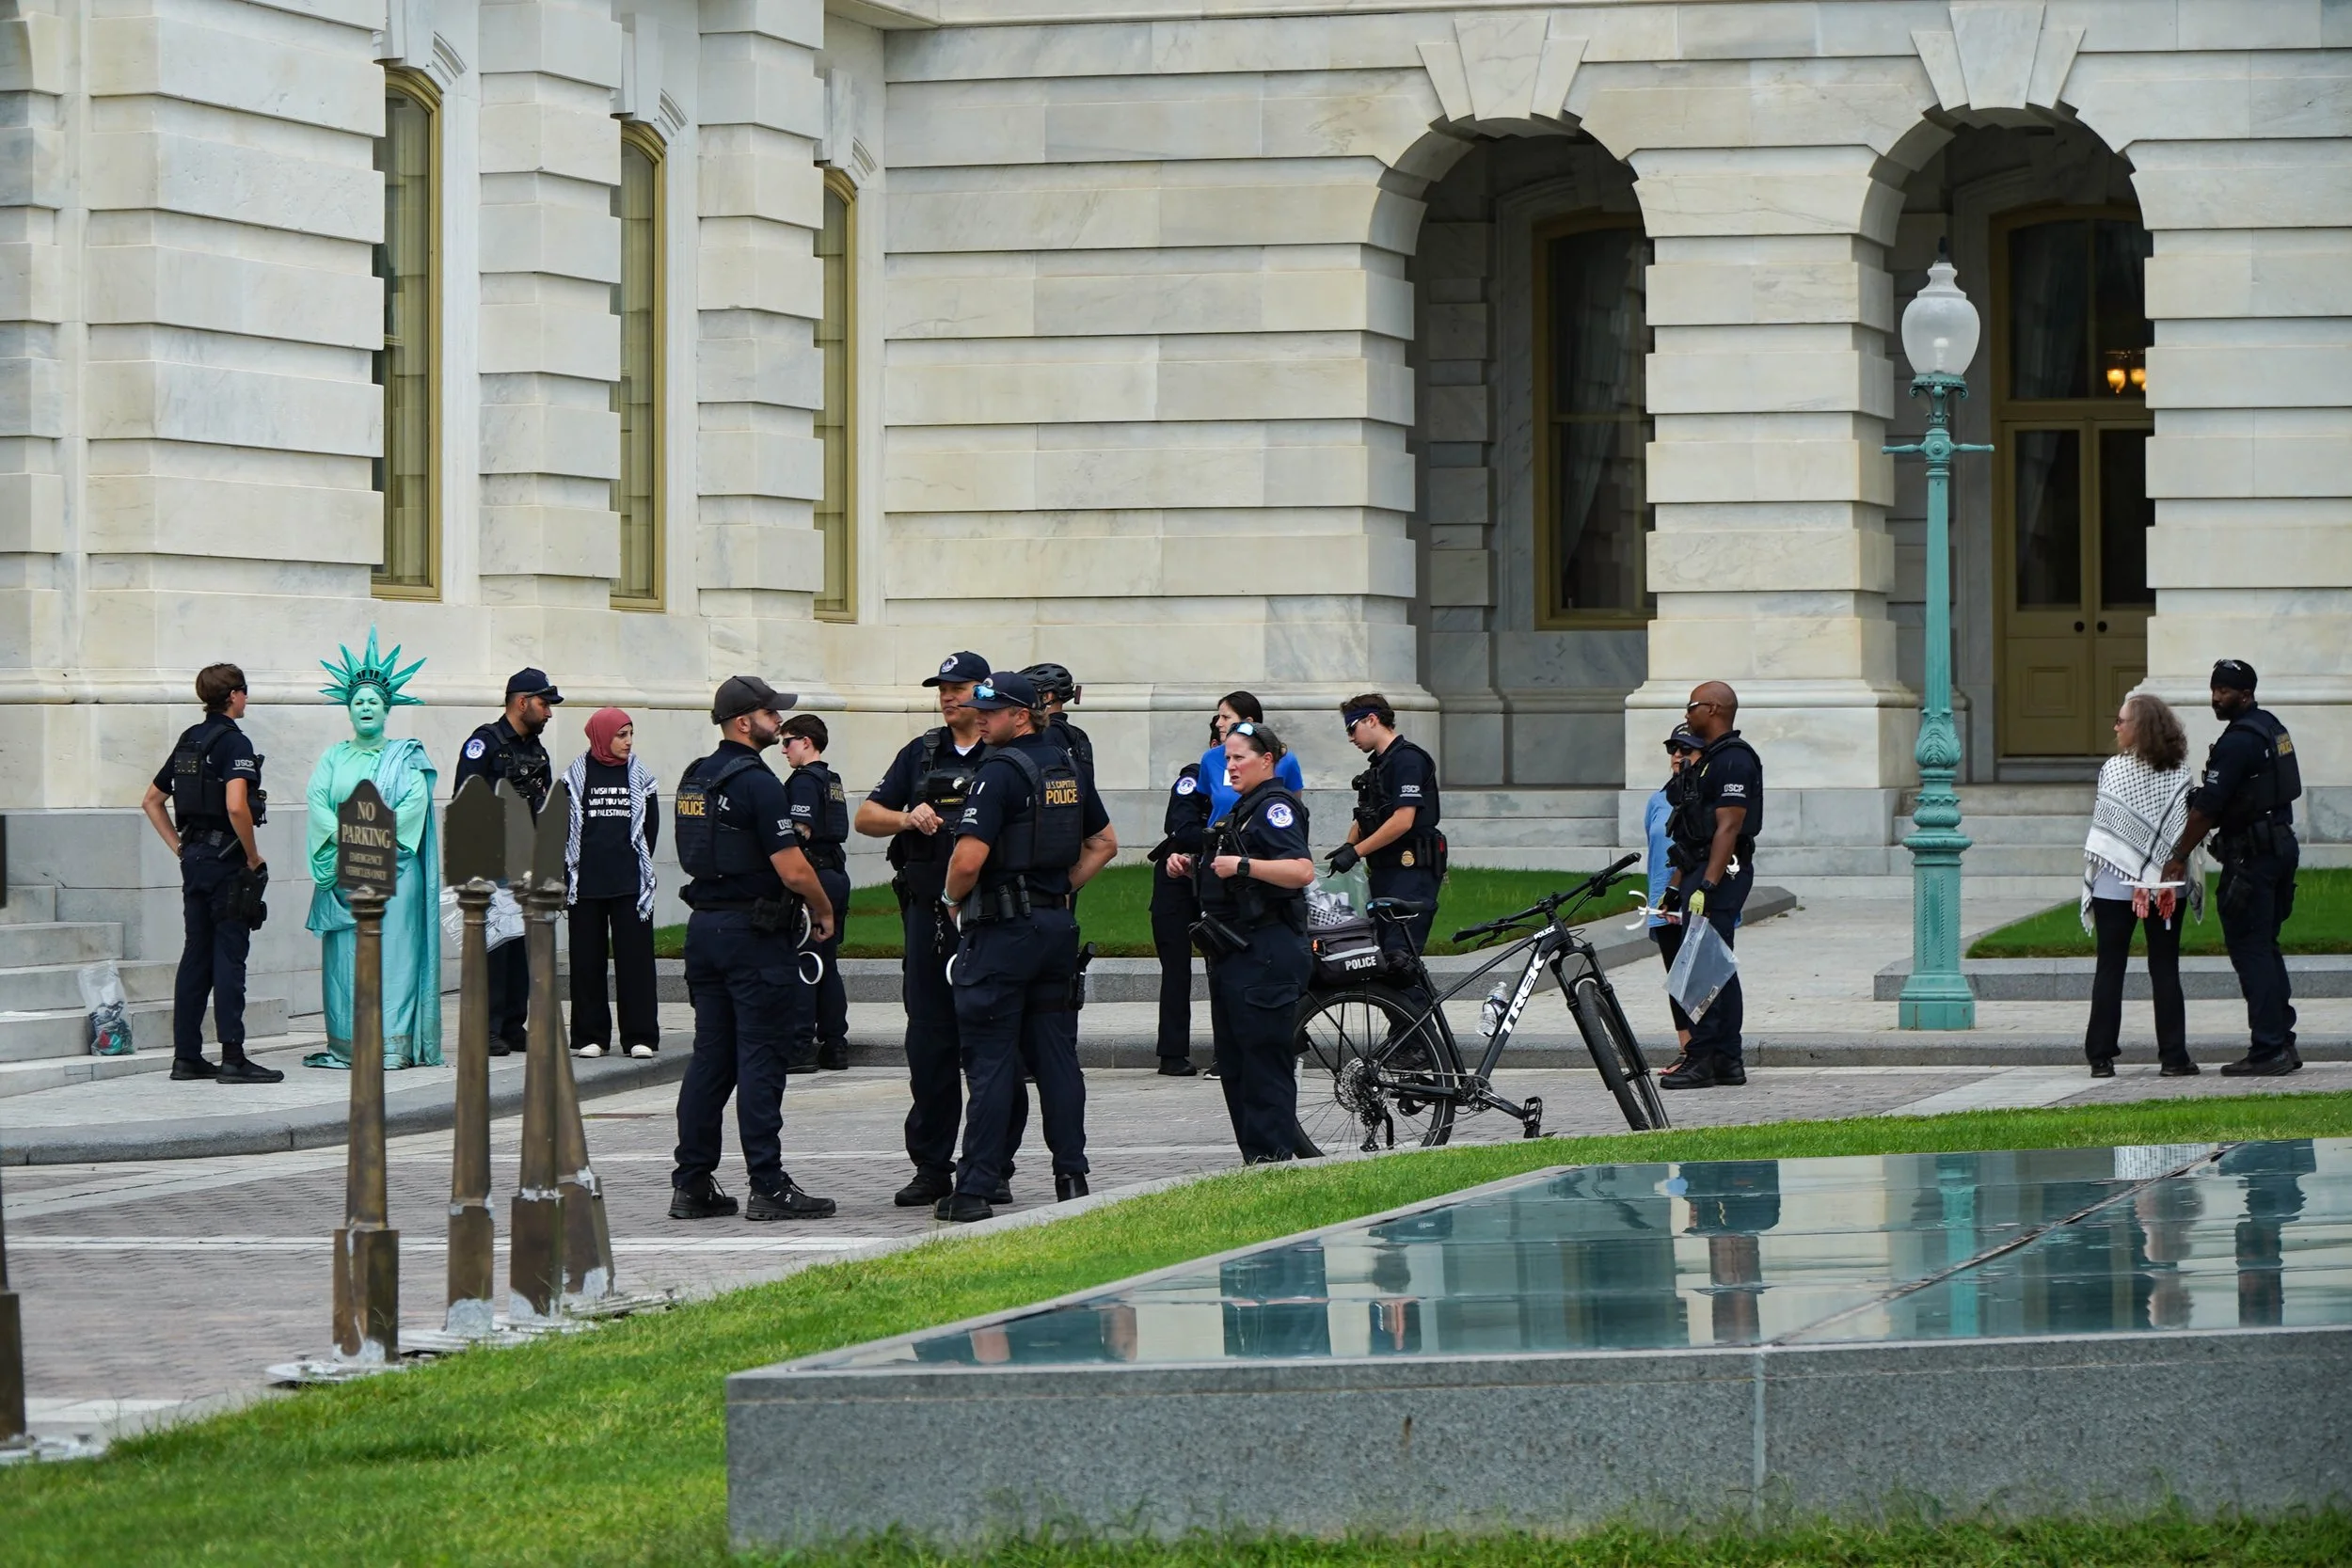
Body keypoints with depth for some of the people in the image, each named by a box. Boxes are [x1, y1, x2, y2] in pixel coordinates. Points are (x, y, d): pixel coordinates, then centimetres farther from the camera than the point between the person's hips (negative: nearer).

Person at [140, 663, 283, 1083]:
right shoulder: (233, 742, -13)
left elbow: (151, 801, 19)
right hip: (226, 859, -8)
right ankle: (233, 1057, -8)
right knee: (229, 955, -7)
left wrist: (179, 846, 17)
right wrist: (254, 858, -14)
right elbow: (236, 807, -26)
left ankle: (186, 1055, 11)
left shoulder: (188, 740, 12)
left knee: (196, 954, 10)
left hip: (194, 857, 8)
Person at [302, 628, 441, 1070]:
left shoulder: (405, 758, 8)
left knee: (390, 949, -8)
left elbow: (415, 804, -6)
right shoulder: (333, 759, 15)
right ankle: (346, 1045, -1)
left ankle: (393, 1045, -10)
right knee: (344, 956, -1)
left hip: (392, 866, -3)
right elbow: (316, 802, 1)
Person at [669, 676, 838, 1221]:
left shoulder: (694, 779, 12)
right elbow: (793, 870, -17)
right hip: (753, 932, -8)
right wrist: (823, 910, -1)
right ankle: (768, 1187, -5)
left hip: (704, 925, 8)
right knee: (760, 1059, -6)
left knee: (710, 1057, 10)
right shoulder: (756, 782, -16)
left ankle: (691, 1183, 10)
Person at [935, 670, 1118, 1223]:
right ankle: (1072, 1177, 11)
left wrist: (953, 898, -4)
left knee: (990, 1060, -5)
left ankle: (974, 1191, -5)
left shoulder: (1000, 772, -14)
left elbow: (969, 858, -22)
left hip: (1002, 928, -7)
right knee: (1056, 1053, 11)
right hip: (1058, 926, 7)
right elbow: (1104, 843, 21)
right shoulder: (1068, 768, 11)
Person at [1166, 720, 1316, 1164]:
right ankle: (1253, 1157, 16)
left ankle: (1275, 1154, -7)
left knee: (1265, 1060, -9)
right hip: (1234, 956, 11)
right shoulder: (1244, 808, 19)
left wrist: (1242, 865, -28)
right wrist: (1191, 866, 14)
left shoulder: (1275, 807, -12)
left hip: (1266, 955, -11)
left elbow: (1301, 870, -26)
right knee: (1234, 1065, 11)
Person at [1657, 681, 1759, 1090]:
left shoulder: (1733, 760, -13)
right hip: (1700, 873, 11)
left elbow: (1728, 828, -21)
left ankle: (1700, 1059, -13)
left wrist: (1706, 885, -26)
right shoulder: (1709, 760, 21)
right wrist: (1676, 886, 23)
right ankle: (1727, 1061, 13)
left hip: (1721, 873, -11)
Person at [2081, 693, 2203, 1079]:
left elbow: (2103, 829, -9)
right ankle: (2173, 1057, 3)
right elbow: (2189, 831, -3)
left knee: (2110, 969, 4)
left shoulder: (2114, 770, -9)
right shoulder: (2180, 775, -1)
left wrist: (2091, 874, 1)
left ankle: (2101, 1056, 3)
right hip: (2166, 884, 2)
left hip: (2115, 885, -2)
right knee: (2165, 970, 6)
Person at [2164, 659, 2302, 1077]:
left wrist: (2178, 858, -12)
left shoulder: (2237, 742, -16)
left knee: (2250, 951, -7)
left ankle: (2268, 1050, -10)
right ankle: (2283, 1042, 15)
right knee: (2265, 946, 15)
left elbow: (2207, 808, -18)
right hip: (2282, 842, 10)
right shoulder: (2271, 727, 13)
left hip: (2252, 854, -10)